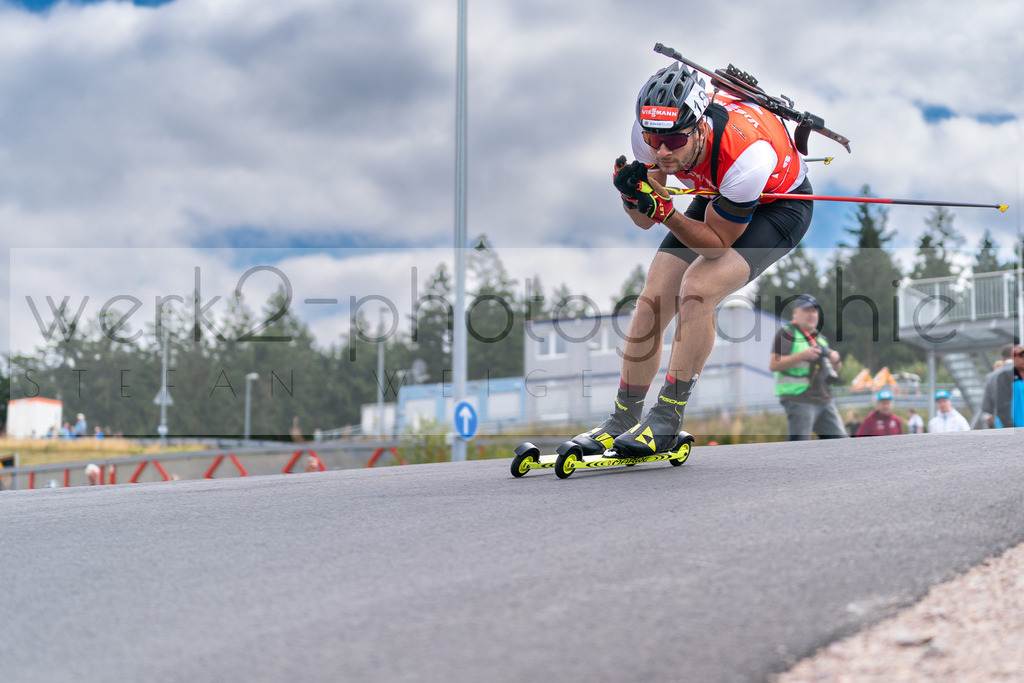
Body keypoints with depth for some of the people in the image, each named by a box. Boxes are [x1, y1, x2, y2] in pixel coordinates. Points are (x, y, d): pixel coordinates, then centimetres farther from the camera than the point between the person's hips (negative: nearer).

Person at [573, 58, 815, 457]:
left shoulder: (747, 153, -40)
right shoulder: (648, 130, -25)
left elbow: (718, 244, -27)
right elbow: (644, 221, -12)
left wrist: (665, 212, -41)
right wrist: (633, 195, -34)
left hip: (778, 208, -6)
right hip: (715, 200, 6)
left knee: (697, 289, -26)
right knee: (652, 300, -6)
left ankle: (667, 420, -15)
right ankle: (623, 420, 9)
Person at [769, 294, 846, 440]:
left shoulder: (820, 338, 21)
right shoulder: (786, 333, -2)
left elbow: (835, 372, 27)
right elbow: (773, 365, -13)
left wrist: (836, 361, 3)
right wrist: (803, 355, -18)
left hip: (825, 399, 8)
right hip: (799, 400, -7)